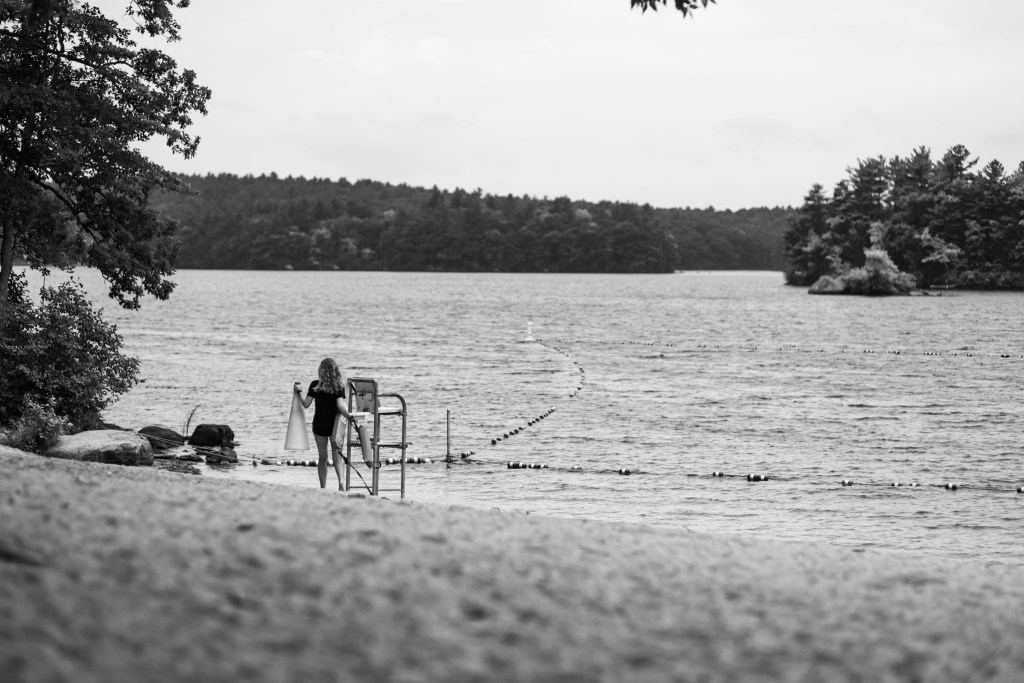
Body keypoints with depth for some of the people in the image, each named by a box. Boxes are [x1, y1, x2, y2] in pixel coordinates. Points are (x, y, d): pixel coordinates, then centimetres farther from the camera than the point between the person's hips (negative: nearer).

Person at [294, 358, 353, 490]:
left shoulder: (315, 385, -5)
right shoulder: (339, 386, -6)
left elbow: (306, 404, -7)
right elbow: (340, 406, -16)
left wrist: (299, 392, 6)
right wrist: (349, 417, -3)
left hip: (319, 424, 0)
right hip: (335, 424, 0)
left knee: (322, 457, 10)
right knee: (337, 455, 9)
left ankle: (323, 488, 10)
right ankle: (341, 479, -16)